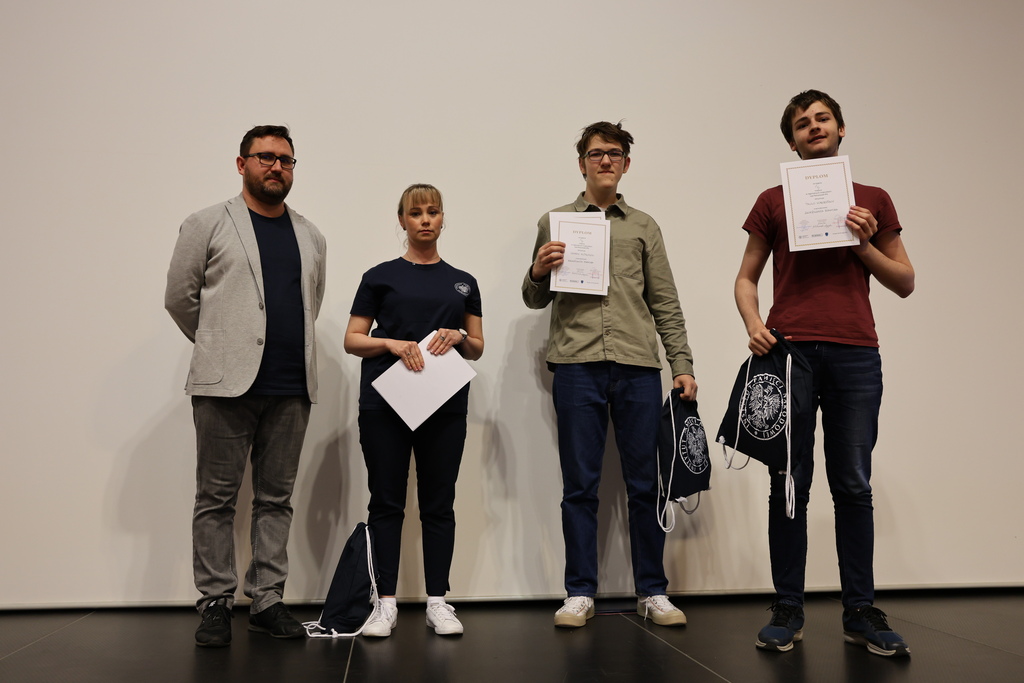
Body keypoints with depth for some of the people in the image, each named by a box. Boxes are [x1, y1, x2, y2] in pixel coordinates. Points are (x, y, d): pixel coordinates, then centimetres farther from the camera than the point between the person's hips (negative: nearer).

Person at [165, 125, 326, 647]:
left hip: (292, 388, 4)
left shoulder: (311, 237, 16)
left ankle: (267, 600, 15)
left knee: (276, 498, 7)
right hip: (226, 385, -3)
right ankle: (215, 603, 11)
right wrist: (219, 347, 10)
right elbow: (179, 297, 5)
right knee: (217, 497, 2)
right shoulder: (208, 225, 4)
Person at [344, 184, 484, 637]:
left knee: (438, 504, 5)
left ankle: (437, 602, 15)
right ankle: (386, 603, 12)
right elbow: (352, 340, 3)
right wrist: (392, 343, -14)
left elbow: (477, 348, 15)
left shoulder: (463, 282, 13)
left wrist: (458, 337, -7)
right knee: (386, 502, 2)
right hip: (385, 401, -2)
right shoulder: (381, 276, 6)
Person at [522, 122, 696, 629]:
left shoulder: (643, 227, 17)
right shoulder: (555, 222, 14)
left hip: (638, 366, 1)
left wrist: (683, 365, 6)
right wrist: (537, 272, -7)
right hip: (576, 366, -1)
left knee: (644, 484, 4)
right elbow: (536, 300, 15)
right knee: (580, 485, 2)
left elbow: (665, 304, 14)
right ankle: (580, 593, 12)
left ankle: (652, 592, 15)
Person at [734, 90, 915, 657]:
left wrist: (865, 243, -1)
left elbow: (905, 282, 15)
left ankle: (860, 612, 14)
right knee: (789, 484, 1)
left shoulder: (872, 200, 14)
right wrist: (752, 323, -7)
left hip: (854, 355, 1)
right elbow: (746, 276, 12)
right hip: (789, 352, -1)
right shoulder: (773, 201, 12)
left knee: (853, 484, 4)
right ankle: (787, 612, 10)